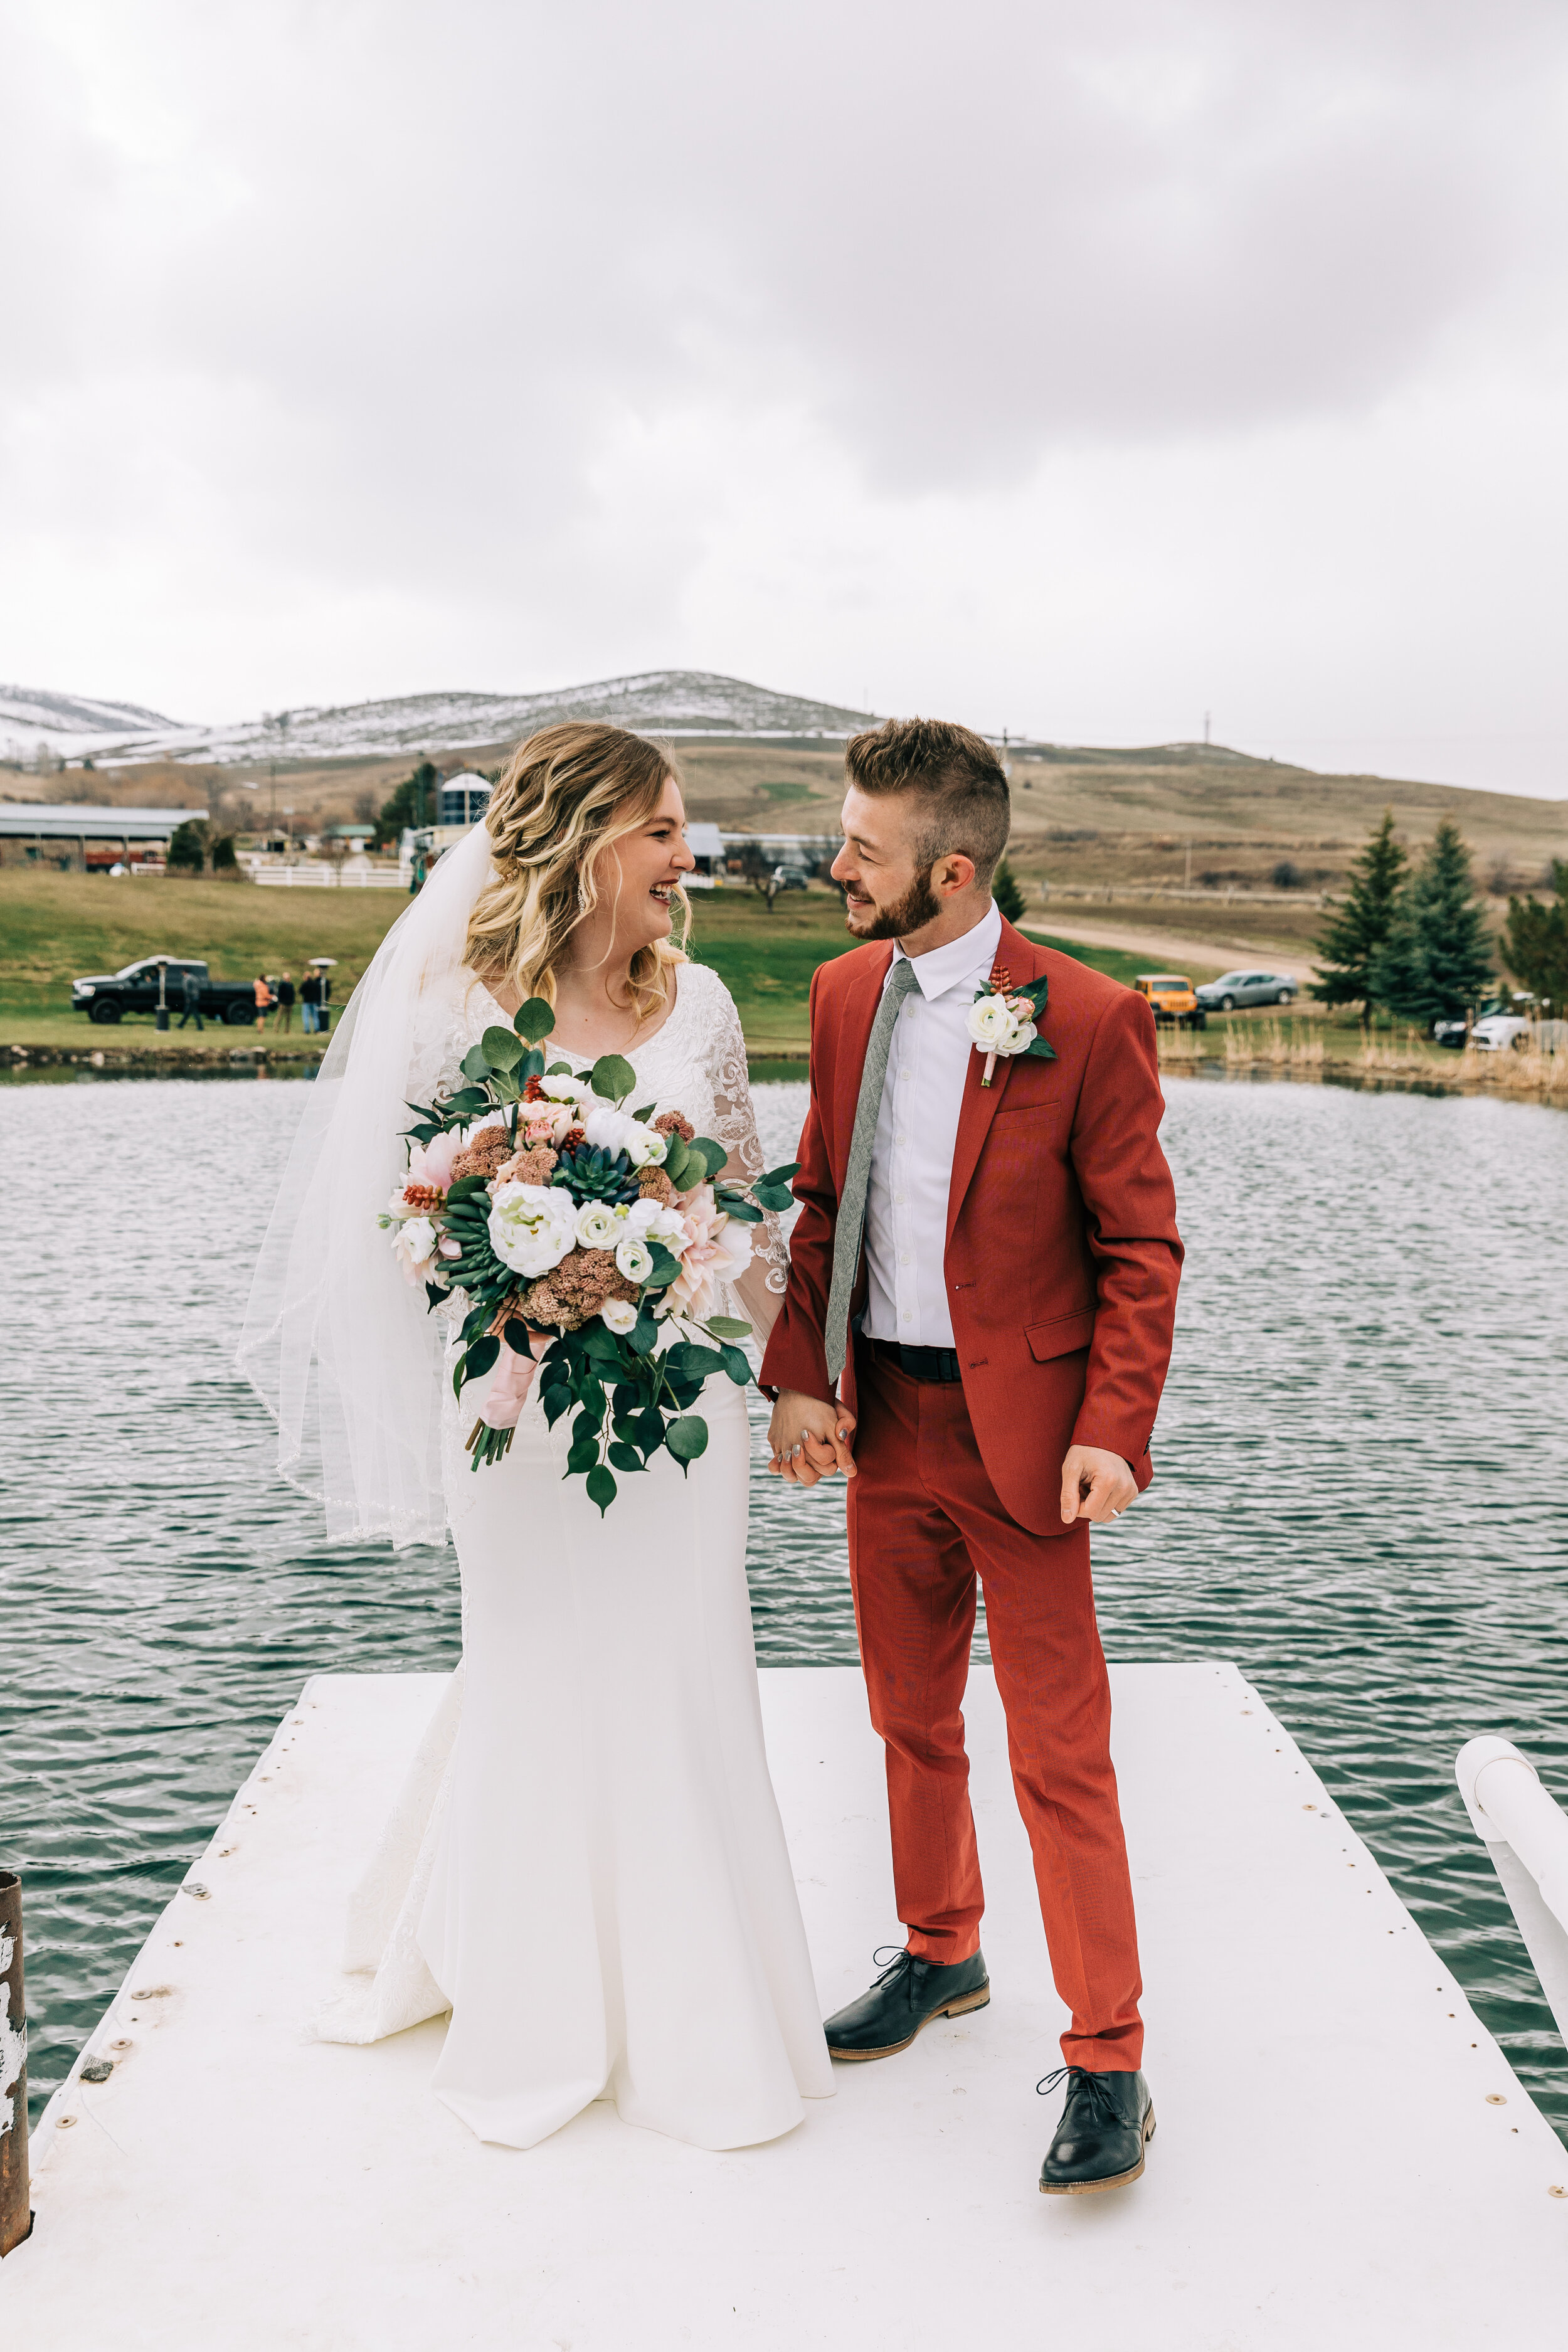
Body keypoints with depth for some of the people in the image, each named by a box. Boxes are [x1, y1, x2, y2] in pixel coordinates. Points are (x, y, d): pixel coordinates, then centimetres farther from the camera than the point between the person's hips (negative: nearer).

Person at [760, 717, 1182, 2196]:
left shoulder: (1087, 1019, -14)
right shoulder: (845, 992, 4)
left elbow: (1142, 1245, -10)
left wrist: (1112, 1434, -17)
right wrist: (797, 1376, 1)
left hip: (1020, 1431, -6)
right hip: (882, 1417, 6)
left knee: (1059, 1755, 2)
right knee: (910, 1721, 20)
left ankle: (1106, 2059, 19)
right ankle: (941, 1954, 42)